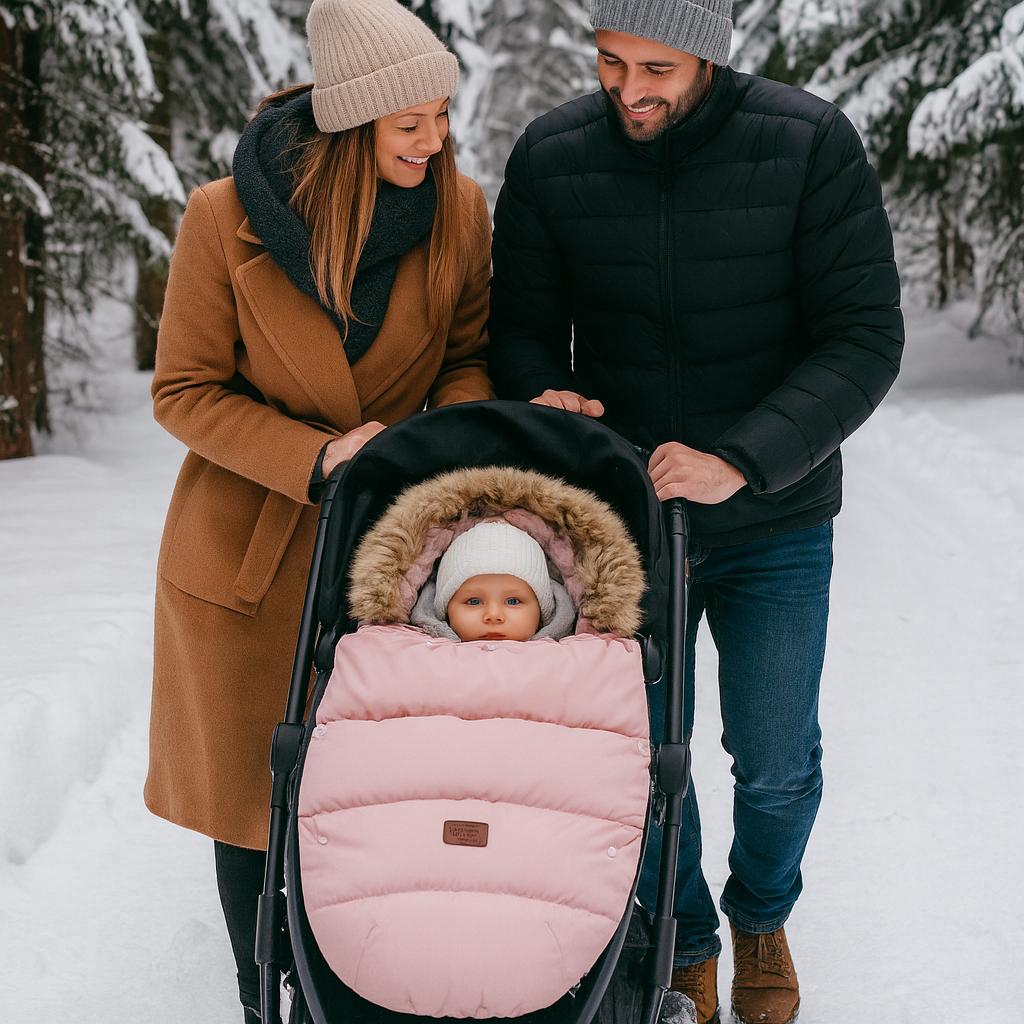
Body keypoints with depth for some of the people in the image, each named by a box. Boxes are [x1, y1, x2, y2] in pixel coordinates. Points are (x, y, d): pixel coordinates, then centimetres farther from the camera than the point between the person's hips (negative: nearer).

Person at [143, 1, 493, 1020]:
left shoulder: (456, 209, -11)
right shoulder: (225, 218, -19)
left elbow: (467, 358, 2)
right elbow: (186, 392, -11)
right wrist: (317, 457, -24)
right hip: (245, 545, -1)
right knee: (253, 789, 12)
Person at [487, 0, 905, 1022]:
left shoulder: (811, 146, -16)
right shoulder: (549, 159, -9)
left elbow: (865, 339, -17)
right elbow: (523, 326, 0)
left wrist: (741, 459, -29)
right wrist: (542, 397, -23)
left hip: (775, 522, -1)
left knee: (776, 765, 9)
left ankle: (761, 915, 42)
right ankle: (685, 940, 38)